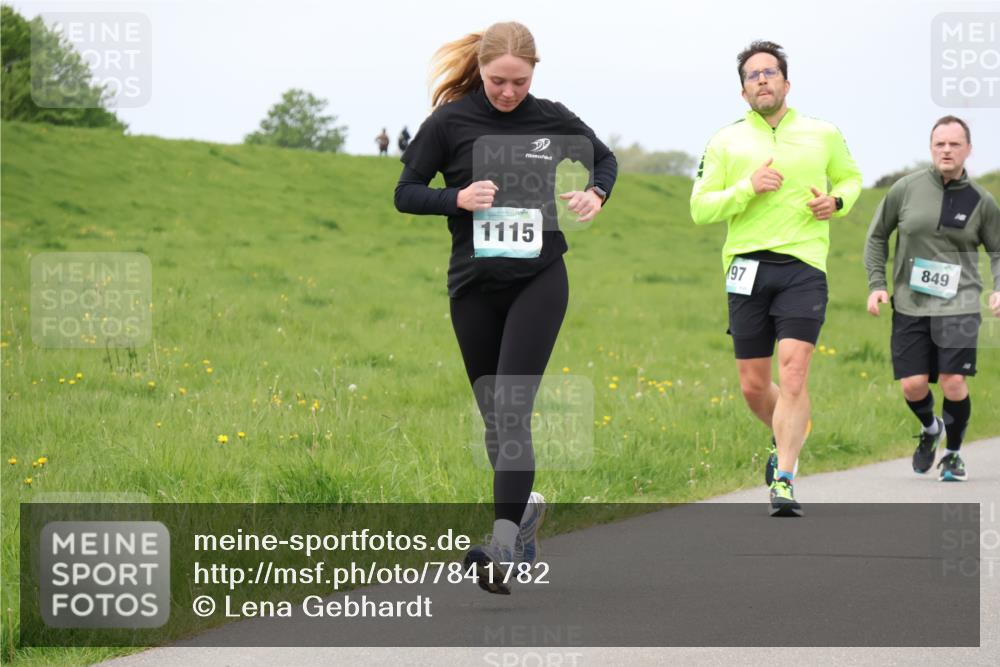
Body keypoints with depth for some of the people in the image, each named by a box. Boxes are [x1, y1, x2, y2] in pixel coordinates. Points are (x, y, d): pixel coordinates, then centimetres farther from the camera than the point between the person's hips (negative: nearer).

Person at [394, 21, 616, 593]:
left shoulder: (552, 119, 0)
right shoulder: (450, 122, -4)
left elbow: (605, 158, 18)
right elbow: (406, 193, 0)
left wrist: (596, 195, -3)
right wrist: (457, 198, -17)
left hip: (539, 282, -2)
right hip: (475, 284, 2)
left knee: (511, 409, -14)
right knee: (494, 415, 10)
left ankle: (503, 546, -21)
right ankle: (525, 507, 37)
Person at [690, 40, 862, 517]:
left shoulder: (823, 135, 9)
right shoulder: (726, 142, 8)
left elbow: (850, 177, 27)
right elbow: (700, 209, 4)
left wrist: (837, 201, 4)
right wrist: (747, 188, -10)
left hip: (804, 267, -2)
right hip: (748, 267, 2)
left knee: (793, 375, -16)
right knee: (753, 387, 5)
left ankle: (783, 482, -14)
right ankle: (788, 435, 37)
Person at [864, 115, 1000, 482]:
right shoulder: (906, 189, 0)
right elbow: (876, 237, 12)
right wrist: (876, 284, 2)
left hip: (958, 304, -1)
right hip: (909, 304, 1)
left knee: (953, 383, -12)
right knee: (913, 386, -5)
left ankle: (952, 454, 15)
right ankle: (930, 429, 31)